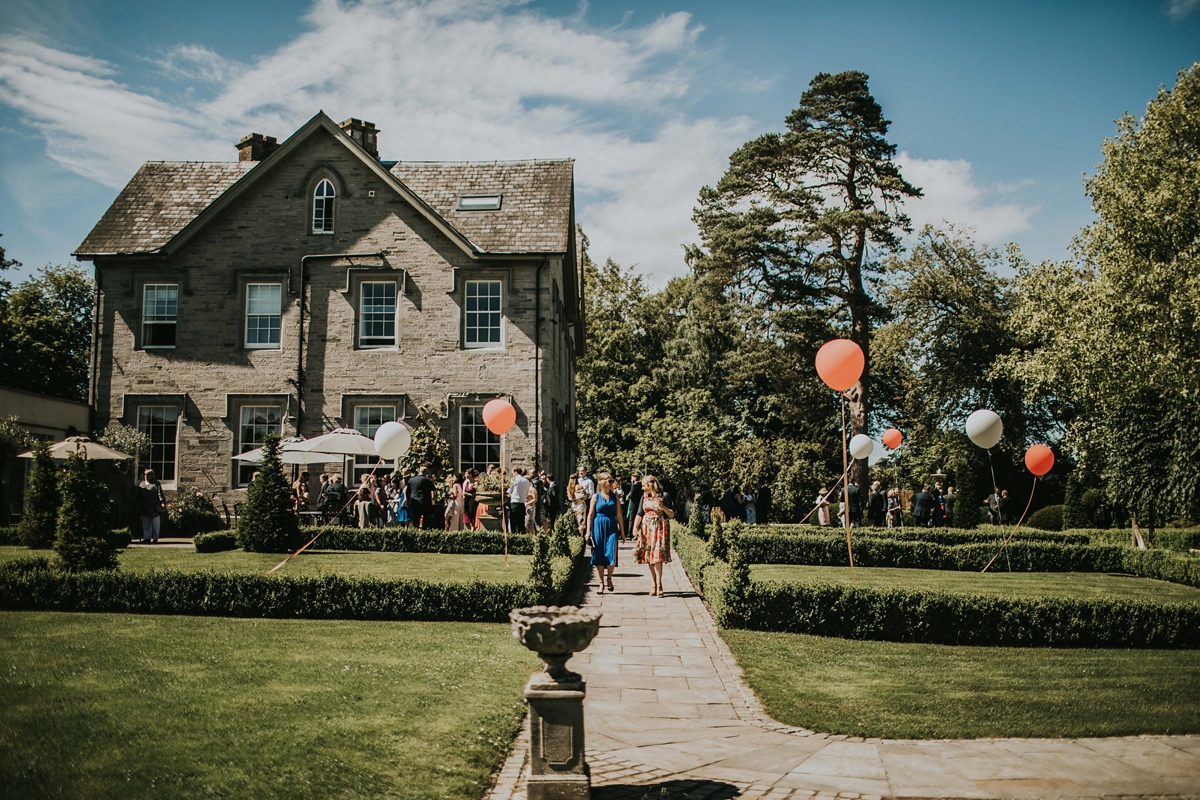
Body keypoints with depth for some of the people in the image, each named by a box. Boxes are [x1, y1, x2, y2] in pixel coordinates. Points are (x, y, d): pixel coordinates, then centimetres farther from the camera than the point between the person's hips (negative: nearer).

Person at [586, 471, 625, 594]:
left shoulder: (614, 497, 7)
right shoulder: (596, 496, 2)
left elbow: (619, 515, 9)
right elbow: (590, 515, 1)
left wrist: (622, 532, 9)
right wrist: (588, 531, -4)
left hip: (612, 527, 1)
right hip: (598, 527, -1)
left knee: (611, 555, -9)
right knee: (599, 556, 3)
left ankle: (609, 578, 15)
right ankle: (601, 583, 14)